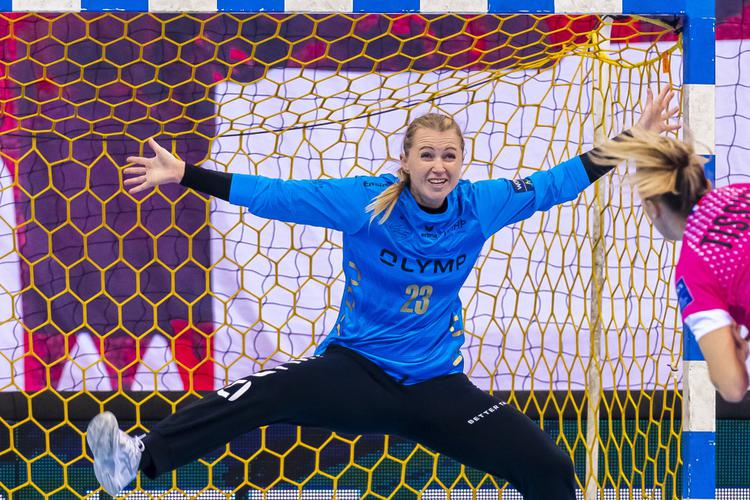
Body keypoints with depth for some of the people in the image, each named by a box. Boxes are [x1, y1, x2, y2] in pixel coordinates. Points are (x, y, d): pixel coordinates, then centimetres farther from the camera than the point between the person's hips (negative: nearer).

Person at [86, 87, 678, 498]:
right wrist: (186, 175, -16)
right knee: (265, 393, -32)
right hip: (357, 372, -3)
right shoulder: (367, 202, -10)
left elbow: (553, 184, 7)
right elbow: (275, 196, -11)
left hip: (437, 388, 3)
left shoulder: (480, 207, -3)